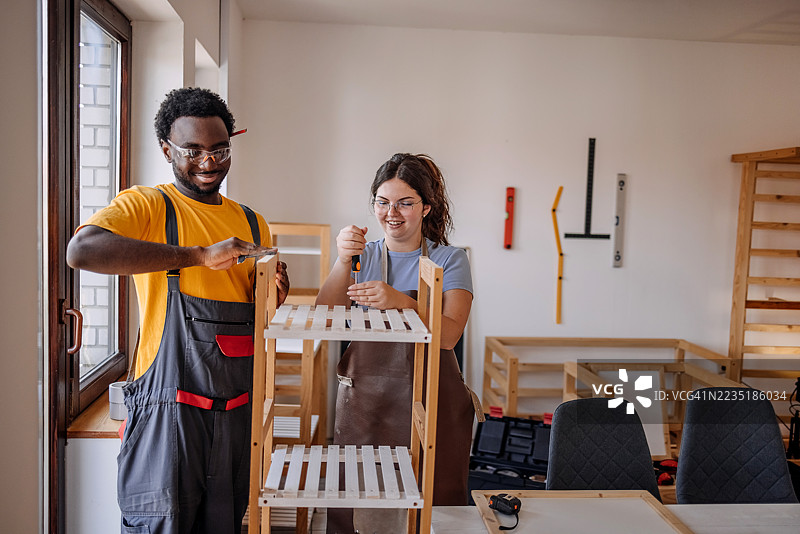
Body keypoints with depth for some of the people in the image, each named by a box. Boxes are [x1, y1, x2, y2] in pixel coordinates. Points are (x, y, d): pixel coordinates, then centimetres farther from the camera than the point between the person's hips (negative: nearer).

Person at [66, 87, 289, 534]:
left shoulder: (253, 223, 14)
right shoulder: (147, 205, -3)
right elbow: (81, 251, -25)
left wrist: (274, 298, -3)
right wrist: (199, 255, -26)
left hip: (238, 408, 5)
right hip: (171, 405, -5)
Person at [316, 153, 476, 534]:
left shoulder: (450, 260, 1)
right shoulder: (362, 255, 8)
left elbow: (449, 334, -14)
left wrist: (400, 302, -30)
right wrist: (342, 263, -20)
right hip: (364, 398, 2)